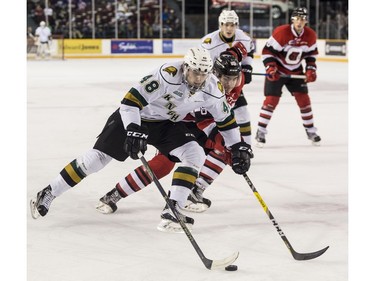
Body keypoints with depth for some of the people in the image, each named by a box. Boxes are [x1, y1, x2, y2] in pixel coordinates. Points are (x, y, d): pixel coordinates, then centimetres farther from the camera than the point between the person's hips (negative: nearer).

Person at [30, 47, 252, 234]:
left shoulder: (212, 87, -15)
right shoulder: (168, 74, -33)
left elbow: (225, 118, 2)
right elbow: (131, 100, -33)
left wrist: (238, 147, 3)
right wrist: (133, 130, -42)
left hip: (168, 123, 5)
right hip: (136, 117, -5)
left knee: (195, 155, -16)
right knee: (99, 157, -5)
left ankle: (172, 210, -14)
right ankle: (48, 194, 7)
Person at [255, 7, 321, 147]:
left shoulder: (311, 36, -7)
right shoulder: (281, 32, -23)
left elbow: (312, 53, 9)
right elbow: (267, 50, -19)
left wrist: (311, 70, -2)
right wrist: (270, 68, -28)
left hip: (296, 72, 5)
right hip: (277, 70, -5)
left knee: (303, 98, 2)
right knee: (271, 100, -10)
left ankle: (311, 131, 16)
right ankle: (260, 132, -3)